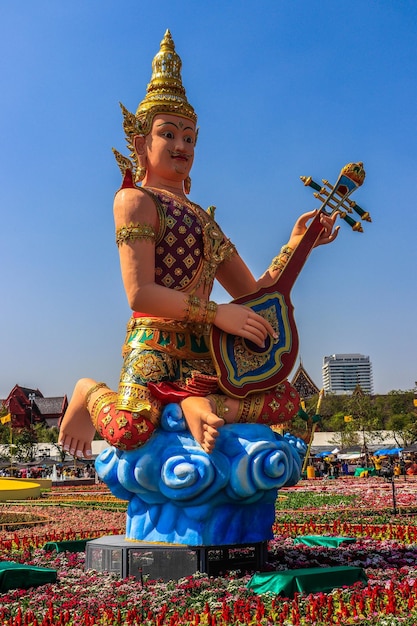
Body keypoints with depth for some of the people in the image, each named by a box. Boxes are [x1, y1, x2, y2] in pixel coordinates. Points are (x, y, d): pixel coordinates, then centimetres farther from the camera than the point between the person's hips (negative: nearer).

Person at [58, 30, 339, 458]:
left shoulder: (204, 220, 22)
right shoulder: (135, 200, 1)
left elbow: (253, 294, 17)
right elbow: (139, 293, -13)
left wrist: (296, 244, 6)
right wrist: (217, 313, -18)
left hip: (203, 352, 6)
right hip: (154, 346, -6)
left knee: (286, 400, -8)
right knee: (129, 429, -29)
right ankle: (90, 392, 3)